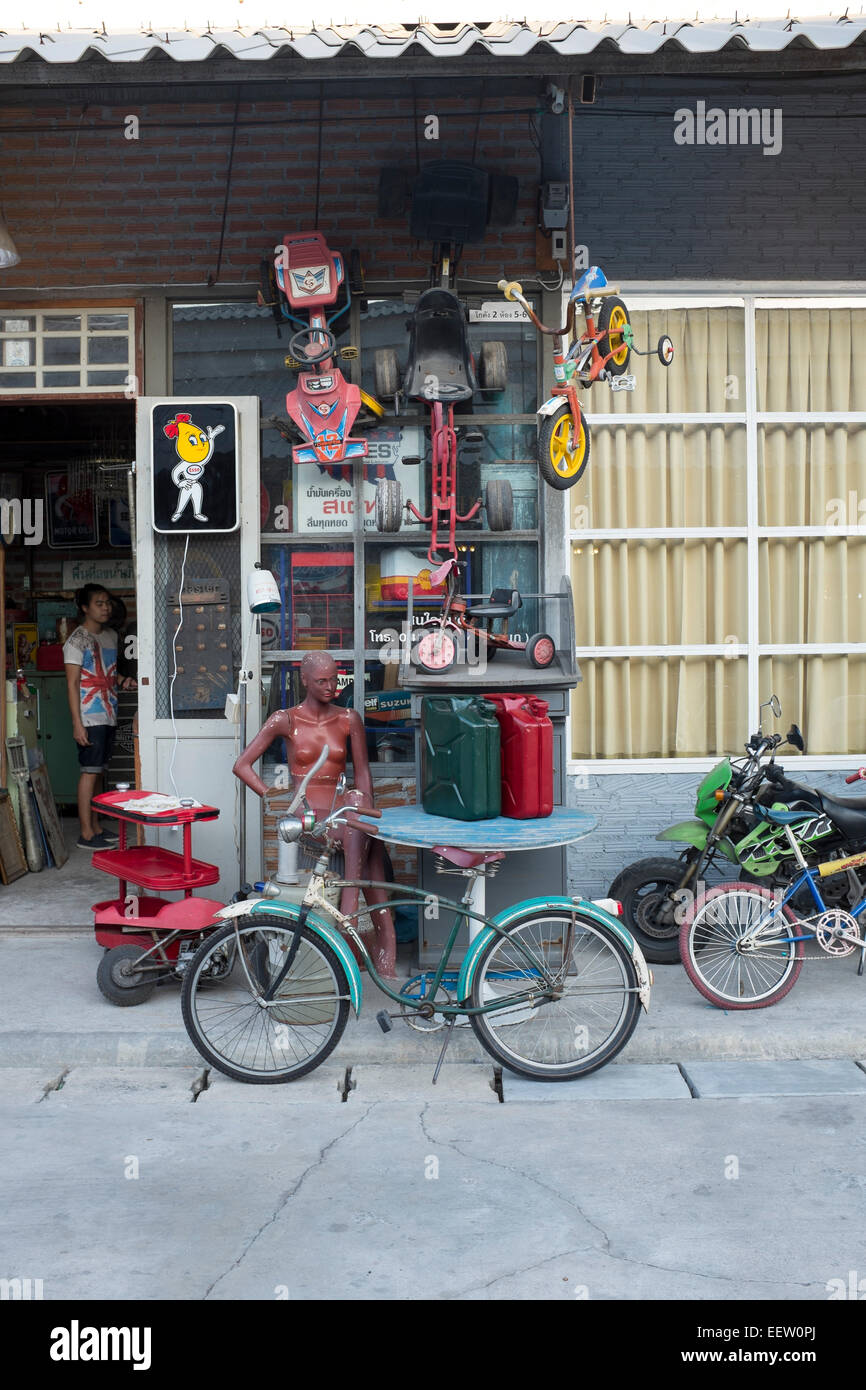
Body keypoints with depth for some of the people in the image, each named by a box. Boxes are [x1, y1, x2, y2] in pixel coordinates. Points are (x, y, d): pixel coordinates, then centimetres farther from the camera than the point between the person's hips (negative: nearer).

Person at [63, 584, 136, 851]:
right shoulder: (77, 640, -9)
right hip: (90, 718, -7)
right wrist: (77, 724, -18)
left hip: (108, 716, 7)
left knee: (97, 771, 12)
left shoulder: (111, 636, 14)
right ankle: (86, 834, -3)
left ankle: (96, 826, 19)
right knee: (89, 772, -6)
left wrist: (123, 680, 4)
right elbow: (72, 683, -13)